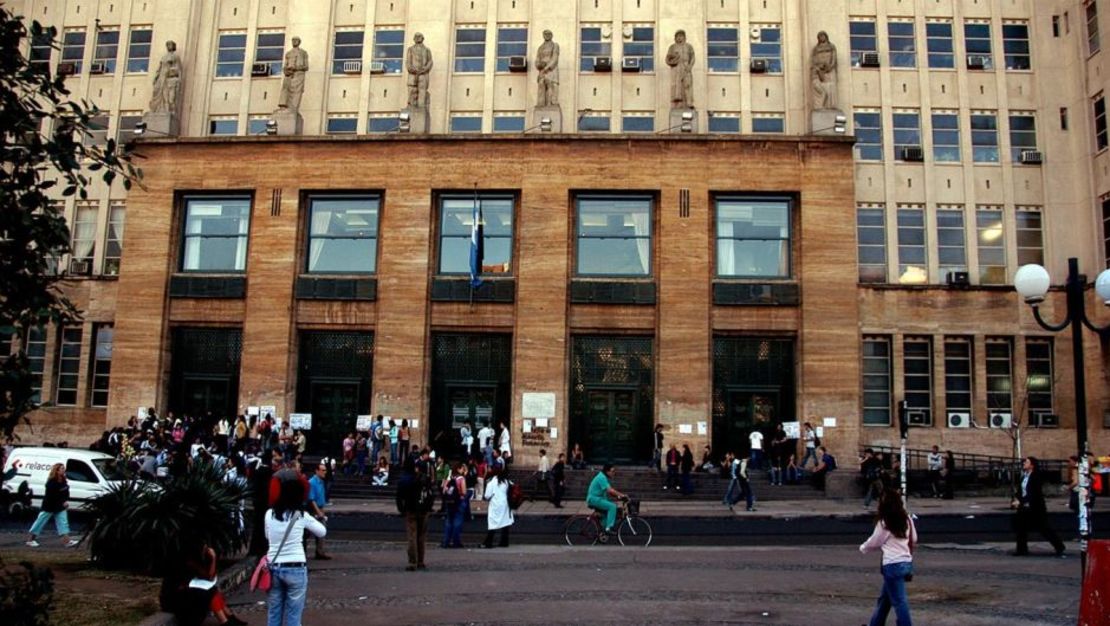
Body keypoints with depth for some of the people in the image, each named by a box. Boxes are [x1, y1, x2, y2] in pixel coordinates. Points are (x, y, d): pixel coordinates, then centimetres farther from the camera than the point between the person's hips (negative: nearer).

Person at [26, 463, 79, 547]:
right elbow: (52, 496, -22)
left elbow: (66, 492, 9)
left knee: (63, 521, -1)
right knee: (41, 521, 5)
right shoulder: (51, 482, -21)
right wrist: (62, 502, -21)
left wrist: (66, 501, -5)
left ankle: (67, 540, -5)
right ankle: (31, 539, 18)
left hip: (60, 506, 7)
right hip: (49, 506, -7)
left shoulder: (64, 480, 2)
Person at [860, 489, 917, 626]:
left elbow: (873, 543, 1)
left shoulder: (884, 523, -12)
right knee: (884, 598, 21)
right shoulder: (907, 519, 4)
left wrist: (862, 548, 21)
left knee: (899, 601, -1)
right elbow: (914, 541, 11)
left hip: (893, 565, -8)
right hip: (907, 563, 8)